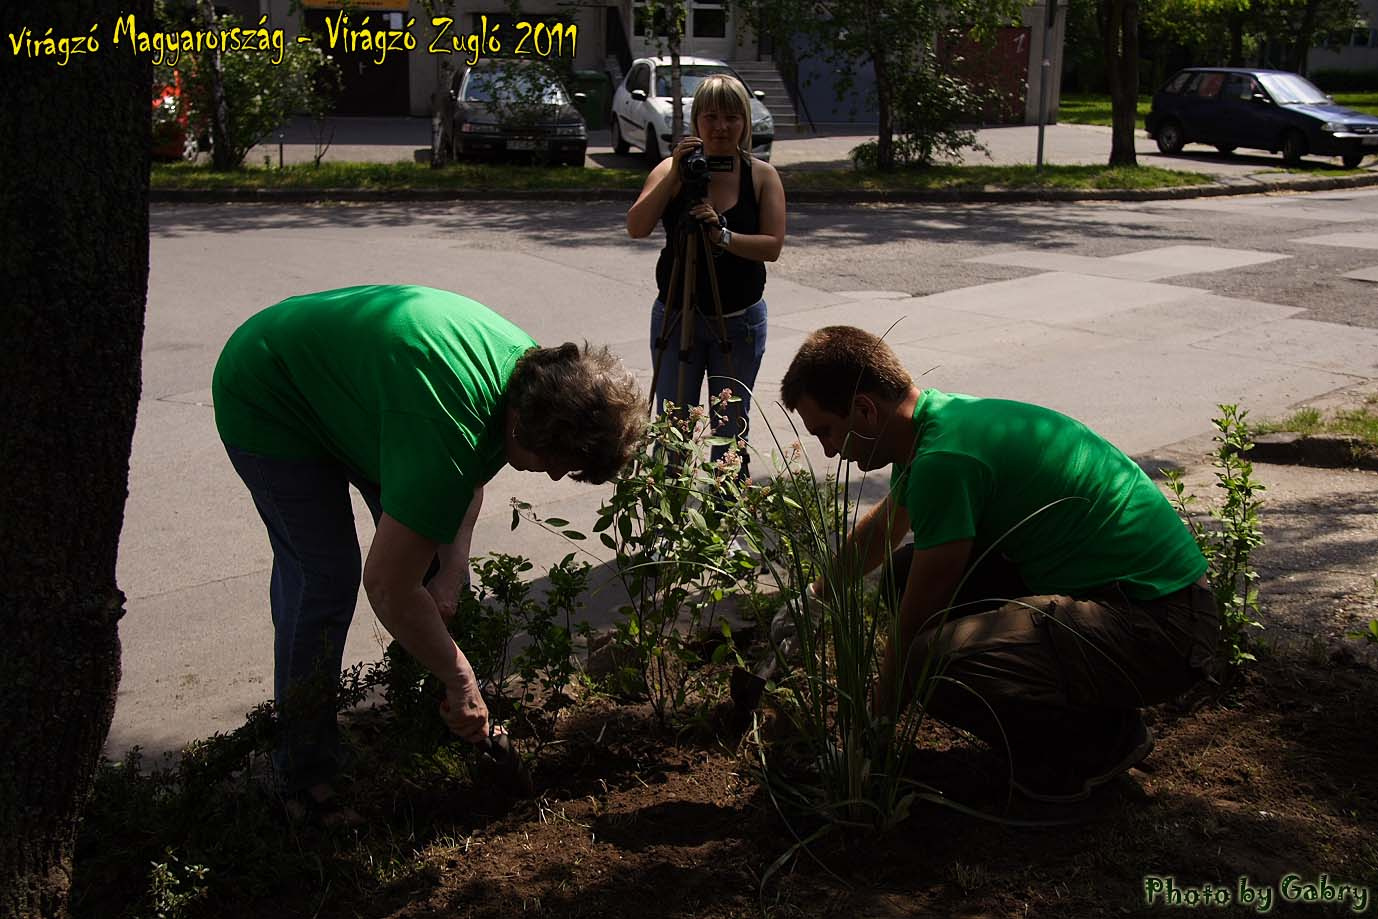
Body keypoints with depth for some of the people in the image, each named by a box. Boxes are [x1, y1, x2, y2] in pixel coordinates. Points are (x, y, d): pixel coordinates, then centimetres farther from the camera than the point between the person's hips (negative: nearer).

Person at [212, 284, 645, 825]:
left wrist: (452, 569, -8)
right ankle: (304, 776, 2)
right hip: (265, 402, -8)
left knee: (427, 546, 8)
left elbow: (472, 475, 5)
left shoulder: (534, 370, -15)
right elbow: (387, 586, -35)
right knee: (324, 577, -13)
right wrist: (460, 680, -23)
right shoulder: (447, 431, -42)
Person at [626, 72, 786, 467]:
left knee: (732, 426, 12)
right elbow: (636, 228, -16)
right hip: (676, 314, 0)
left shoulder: (762, 175, -3)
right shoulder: (673, 169, -4)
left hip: (739, 320, 0)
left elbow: (773, 246, -12)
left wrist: (722, 235, -27)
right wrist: (674, 176, -24)